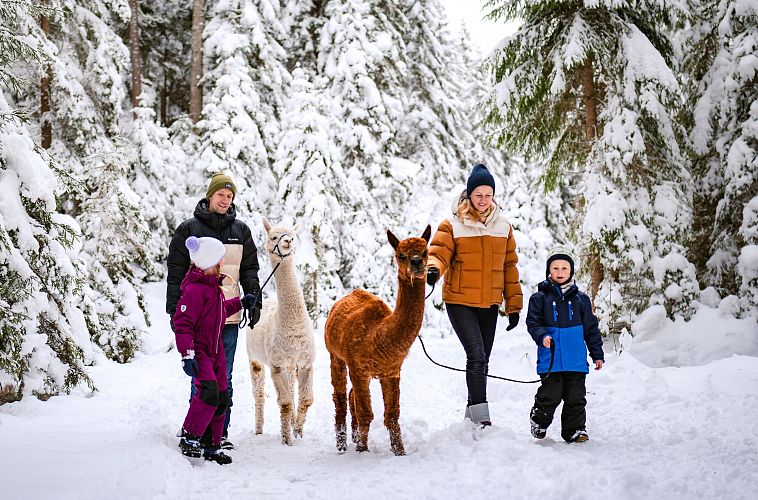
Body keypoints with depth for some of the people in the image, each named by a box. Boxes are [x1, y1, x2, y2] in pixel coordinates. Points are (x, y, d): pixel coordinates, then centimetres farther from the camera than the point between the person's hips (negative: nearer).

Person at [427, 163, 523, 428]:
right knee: (477, 357, -17)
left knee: (481, 361, 11)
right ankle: (481, 416, -19)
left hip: (489, 305, 5)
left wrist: (514, 305, 12)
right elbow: (439, 253, -11)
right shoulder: (453, 225, -3)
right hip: (460, 302, -5)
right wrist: (433, 268, -36)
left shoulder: (503, 227, 9)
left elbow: (510, 267, 13)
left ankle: (472, 415, 23)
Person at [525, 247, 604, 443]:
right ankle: (539, 422, 21)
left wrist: (597, 354, 12)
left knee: (576, 397, 4)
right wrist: (542, 336, -19)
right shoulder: (540, 298, 4)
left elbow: (591, 328, 14)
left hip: (576, 359, 2)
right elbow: (533, 322, 1)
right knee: (550, 395, -2)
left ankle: (574, 429, 16)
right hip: (550, 359, -2)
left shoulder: (580, 299, 12)